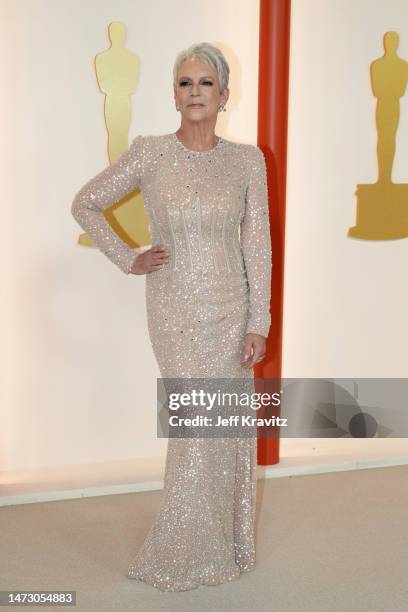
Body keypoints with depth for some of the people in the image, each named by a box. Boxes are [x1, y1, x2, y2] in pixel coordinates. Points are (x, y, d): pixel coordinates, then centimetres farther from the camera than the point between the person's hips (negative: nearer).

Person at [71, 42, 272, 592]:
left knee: (230, 427, 8)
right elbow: (85, 204, 5)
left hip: (231, 310, 3)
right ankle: (182, 555, 17)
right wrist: (128, 260, 0)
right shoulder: (149, 154, -6)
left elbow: (258, 246, 0)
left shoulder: (247, 160, 0)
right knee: (199, 423, -3)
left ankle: (227, 542, 28)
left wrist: (258, 323, -4)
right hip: (177, 312, -2)